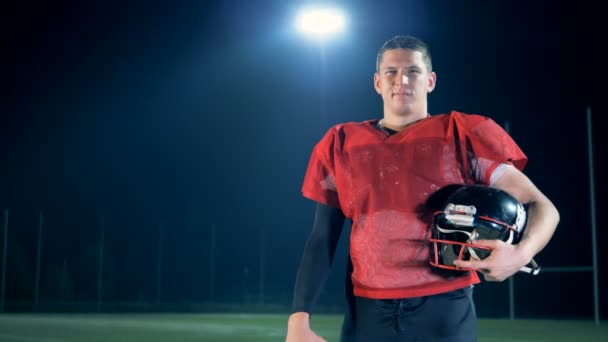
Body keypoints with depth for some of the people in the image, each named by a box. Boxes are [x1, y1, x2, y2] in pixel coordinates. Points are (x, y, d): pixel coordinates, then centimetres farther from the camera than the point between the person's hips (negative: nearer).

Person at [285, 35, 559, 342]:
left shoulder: (461, 136, 2)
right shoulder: (343, 144, 9)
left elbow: (542, 207, 2)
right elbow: (323, 239, 10)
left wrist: (521, 253, -20)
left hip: (444, 309, -2)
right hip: (367, 313, 2)